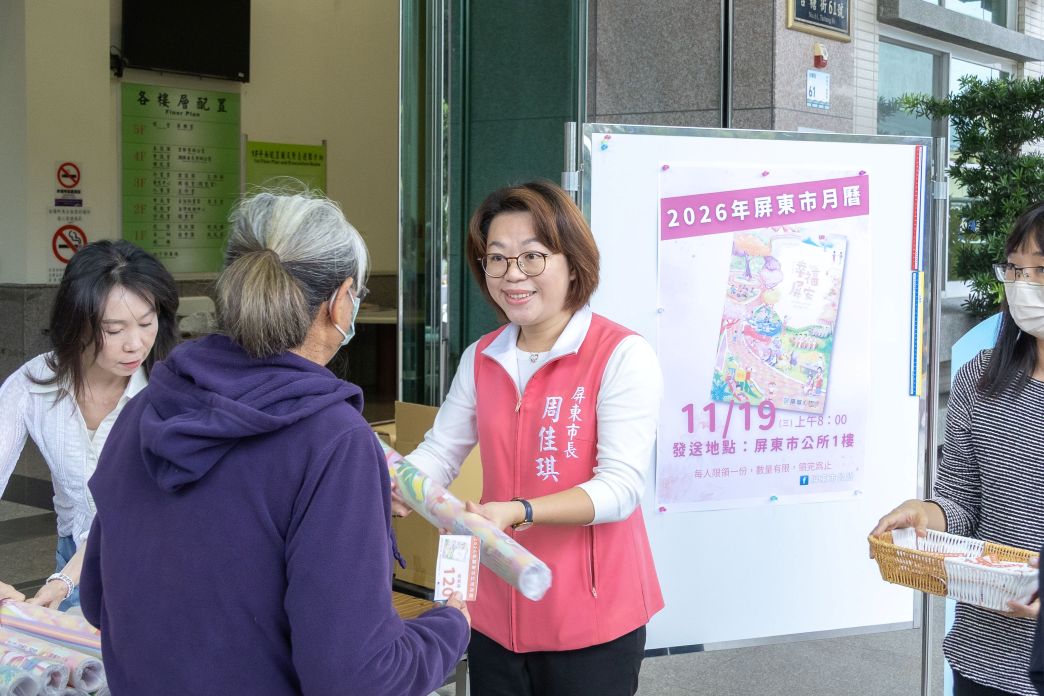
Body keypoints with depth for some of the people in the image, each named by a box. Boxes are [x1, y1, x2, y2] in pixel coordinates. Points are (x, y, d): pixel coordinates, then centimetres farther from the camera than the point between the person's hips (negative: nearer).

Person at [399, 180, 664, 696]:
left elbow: (621, 487, -20)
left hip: (592, 619, -5)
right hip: (496, 613, 5)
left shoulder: (623, 355, -13)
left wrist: (518, 511, -34)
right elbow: (440, 451, 7)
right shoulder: (480, 359, 6)